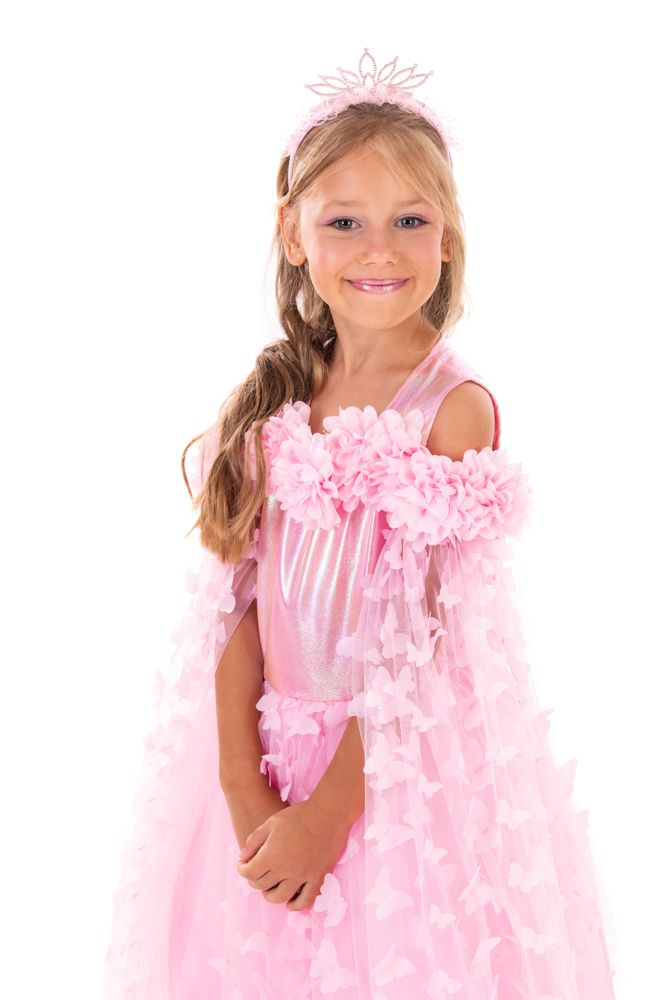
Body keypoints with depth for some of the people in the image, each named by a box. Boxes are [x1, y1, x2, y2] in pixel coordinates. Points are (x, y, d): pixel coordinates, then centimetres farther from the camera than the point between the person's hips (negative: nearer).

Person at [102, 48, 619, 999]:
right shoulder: (277, 395, 1)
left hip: (408, 766, -4)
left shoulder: (456, 406, -14)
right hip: (266, 756, 5)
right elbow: (240, 604, -1)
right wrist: (243, 789, -9)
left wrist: (327, 811, -13)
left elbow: (420, 640, -15)